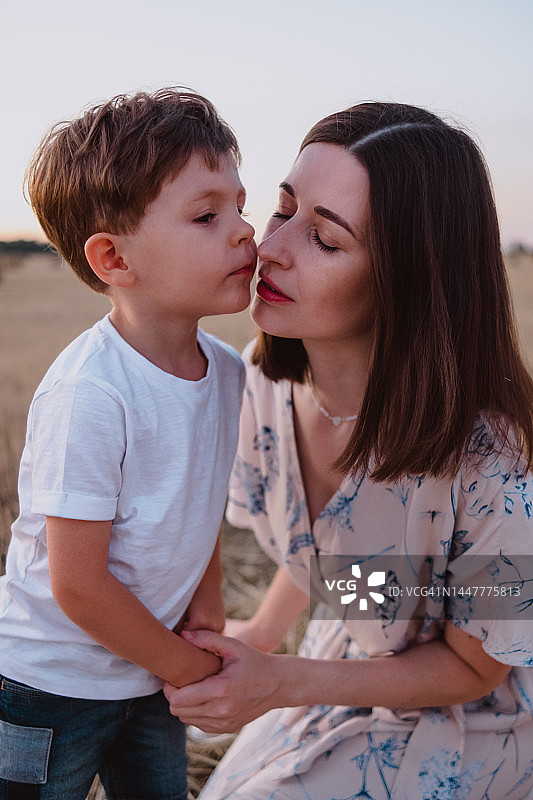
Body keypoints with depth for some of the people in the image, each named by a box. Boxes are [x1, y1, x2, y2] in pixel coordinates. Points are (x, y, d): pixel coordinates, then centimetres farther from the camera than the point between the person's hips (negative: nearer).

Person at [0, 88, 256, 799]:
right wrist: (190, 667, -12)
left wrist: (206, 603, -4)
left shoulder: (225, 368, -6)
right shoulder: (89, 395, -29)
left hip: (150, 675, 7)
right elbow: (77, 586, -24)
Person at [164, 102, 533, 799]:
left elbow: (473, 667, -19)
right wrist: (265, 631, 3)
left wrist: (283, 684, -27)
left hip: (460, 721, -5)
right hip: (344, 663, 5)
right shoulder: (268, 378, -17)